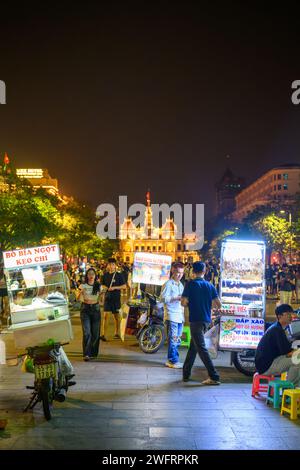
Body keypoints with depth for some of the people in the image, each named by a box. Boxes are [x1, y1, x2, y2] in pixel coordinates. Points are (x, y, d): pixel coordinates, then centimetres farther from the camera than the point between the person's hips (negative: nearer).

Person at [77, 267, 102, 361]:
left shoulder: (98, 286, 6)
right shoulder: (83, 286, 0)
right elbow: (78, 299, -6)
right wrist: (80, 292, -24)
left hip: (96, 309, 2)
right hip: (85, 310, -2)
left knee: (95, 332, 2)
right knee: (86, 332, -12)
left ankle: (93, 353, 16)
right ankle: (86, 354, -10)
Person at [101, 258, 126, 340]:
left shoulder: (119, 275, -2)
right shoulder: (105, 275, 7)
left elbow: (124, 286, -4)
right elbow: (102, 284, 18)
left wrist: (114, 287, -16)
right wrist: (104, 287, -5)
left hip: (116, 297, -1)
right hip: (107, 297, 1)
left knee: (116, 315, 8)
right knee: (105, 315, -7)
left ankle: (117, 333, 22)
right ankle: (103, 334, -6)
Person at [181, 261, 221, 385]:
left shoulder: (190, 284, -8)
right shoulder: (210, 285, 5)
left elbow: (183, 302, -13)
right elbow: (218, 304, 1)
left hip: (195, 320, -6)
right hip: (206, 320, 6)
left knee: (201, 348, -4)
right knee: (193, 347, 16)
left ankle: (214, 377, -8)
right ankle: (186, 374, 23)